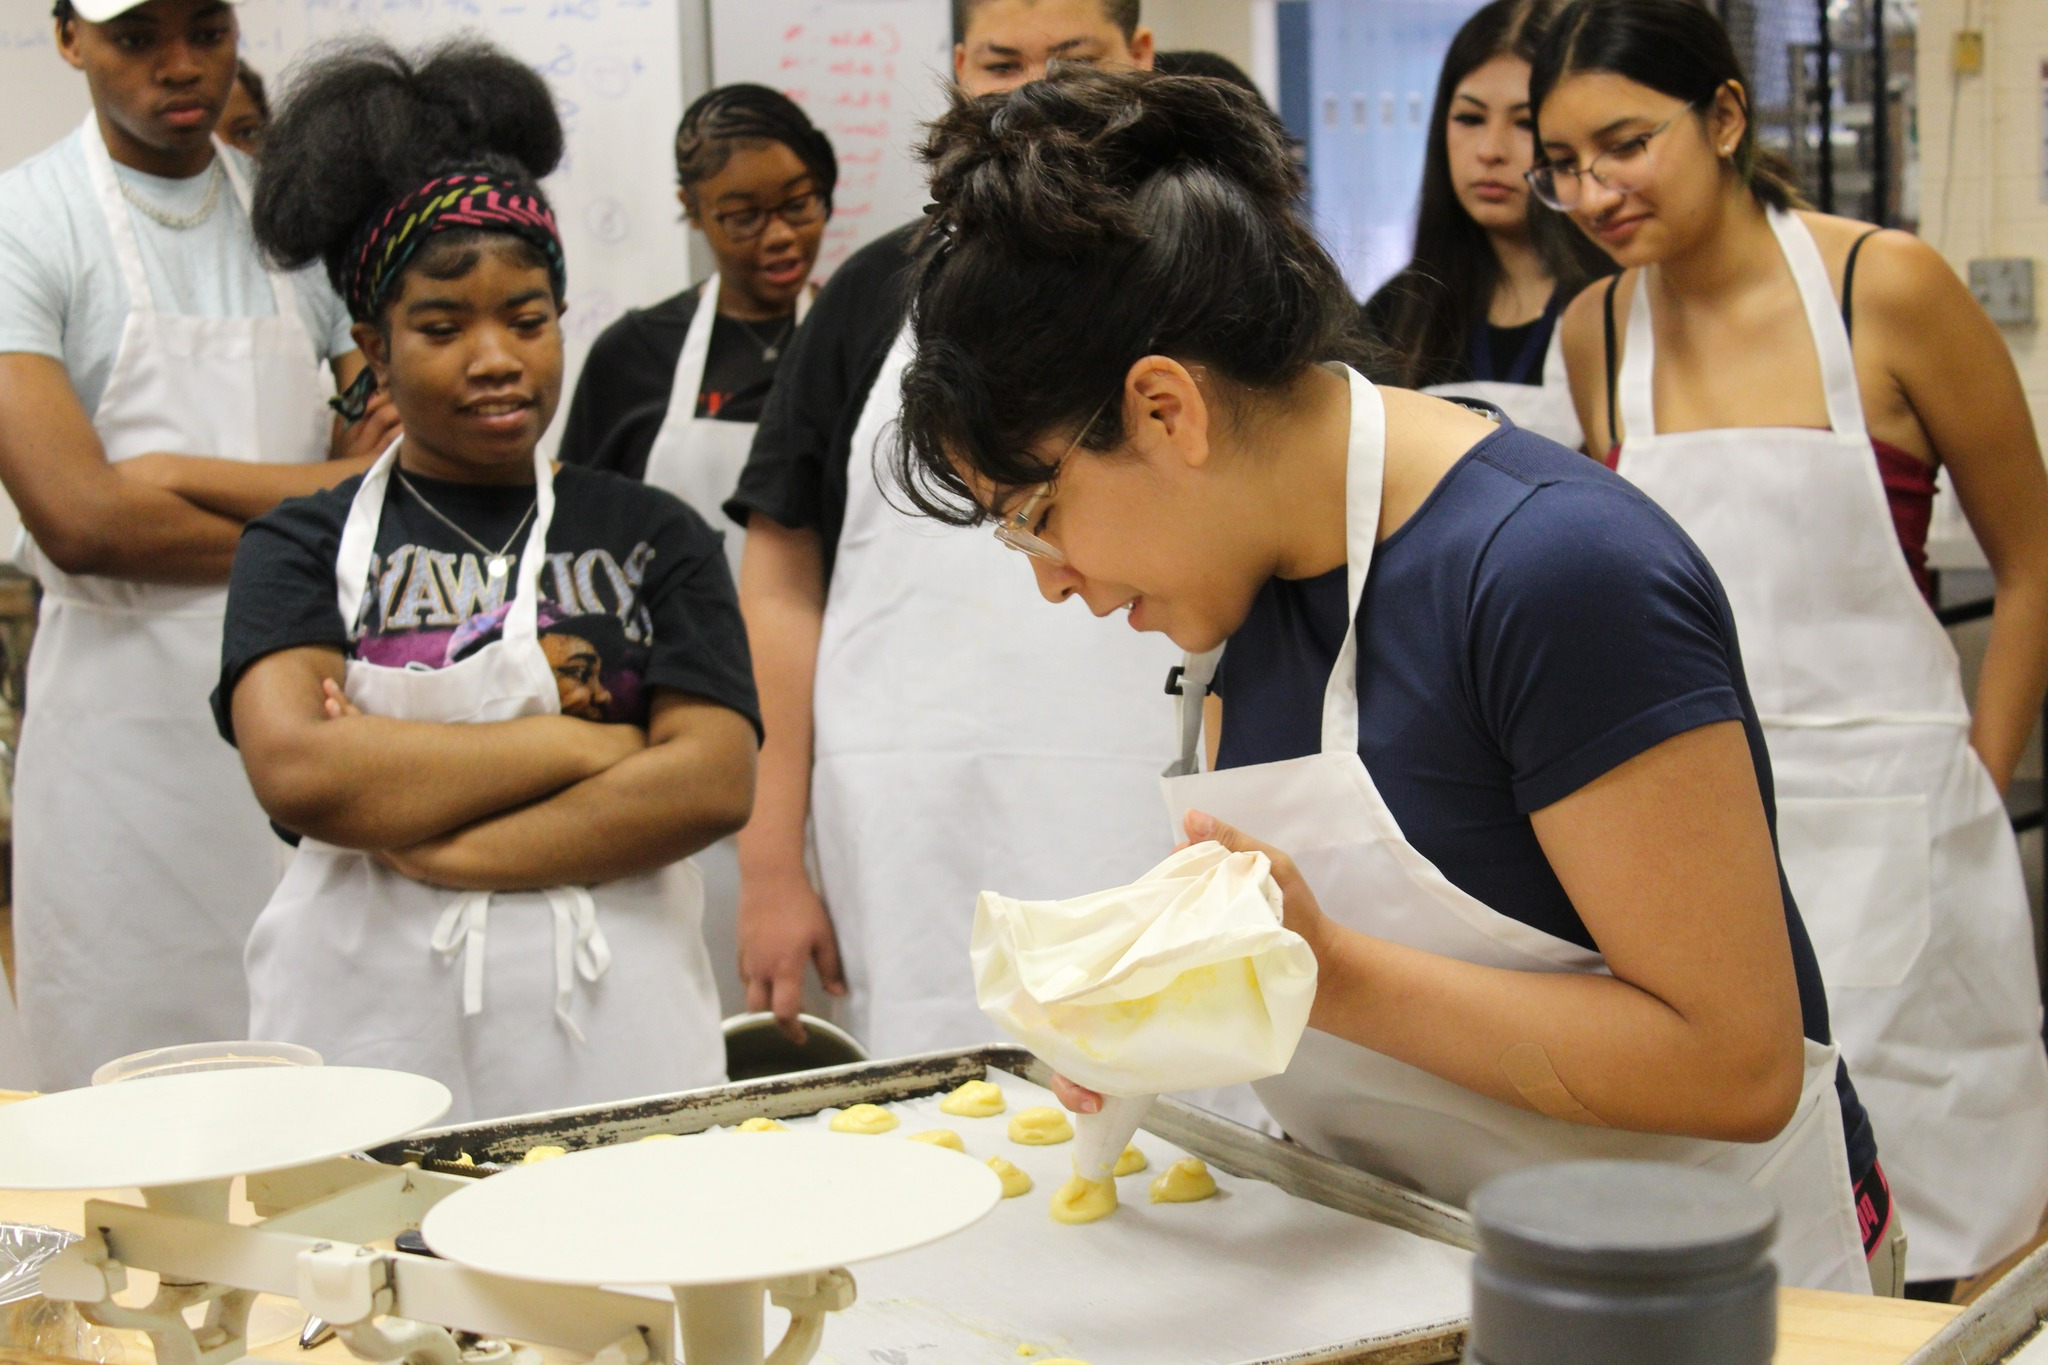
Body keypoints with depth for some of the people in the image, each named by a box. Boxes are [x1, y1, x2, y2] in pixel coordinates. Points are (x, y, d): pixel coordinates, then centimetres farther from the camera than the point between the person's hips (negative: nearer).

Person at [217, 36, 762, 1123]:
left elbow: (714, 781, -4)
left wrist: (443, 850, -9)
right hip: (367, 1031, -1)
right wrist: (586, 746, -8)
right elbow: (294, 771, -10)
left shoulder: (651, 537, 10)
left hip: (612, 1032, 1)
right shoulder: (302, 547, 7)